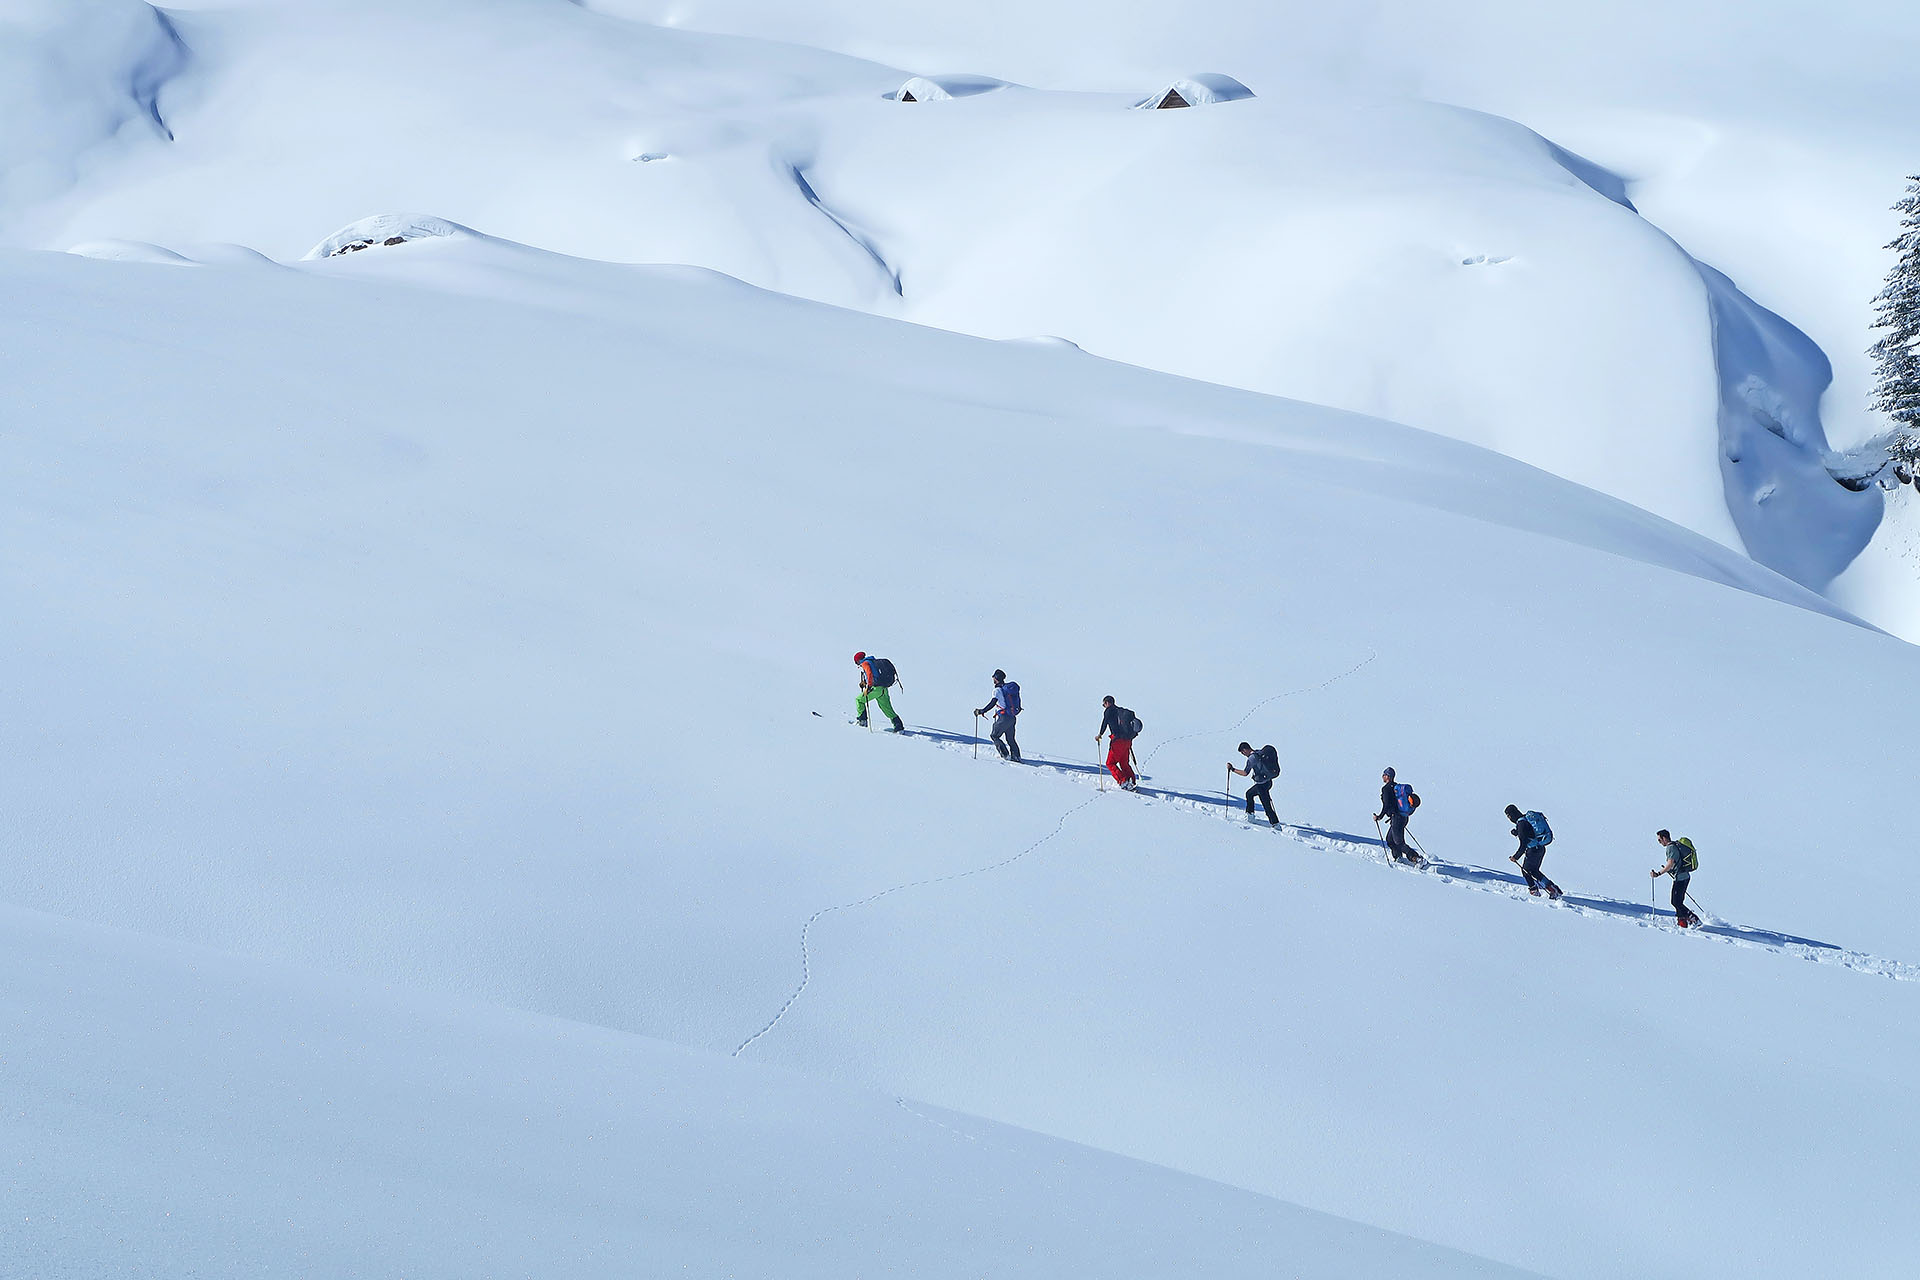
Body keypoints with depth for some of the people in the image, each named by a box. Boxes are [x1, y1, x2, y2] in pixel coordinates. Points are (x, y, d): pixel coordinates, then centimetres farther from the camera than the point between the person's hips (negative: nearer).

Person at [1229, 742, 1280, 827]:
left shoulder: (1252, 758, -17)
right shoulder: (1261, 753, 8)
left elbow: (1245, 773, -19)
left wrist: (1232, 769, -11)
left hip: (1262, 784, -9)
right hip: (1268, 782, 9)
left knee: (1266, 805, -5)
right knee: (1249, 793, 26)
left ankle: (1275, 824, -7)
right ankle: (1250, 814, 32)